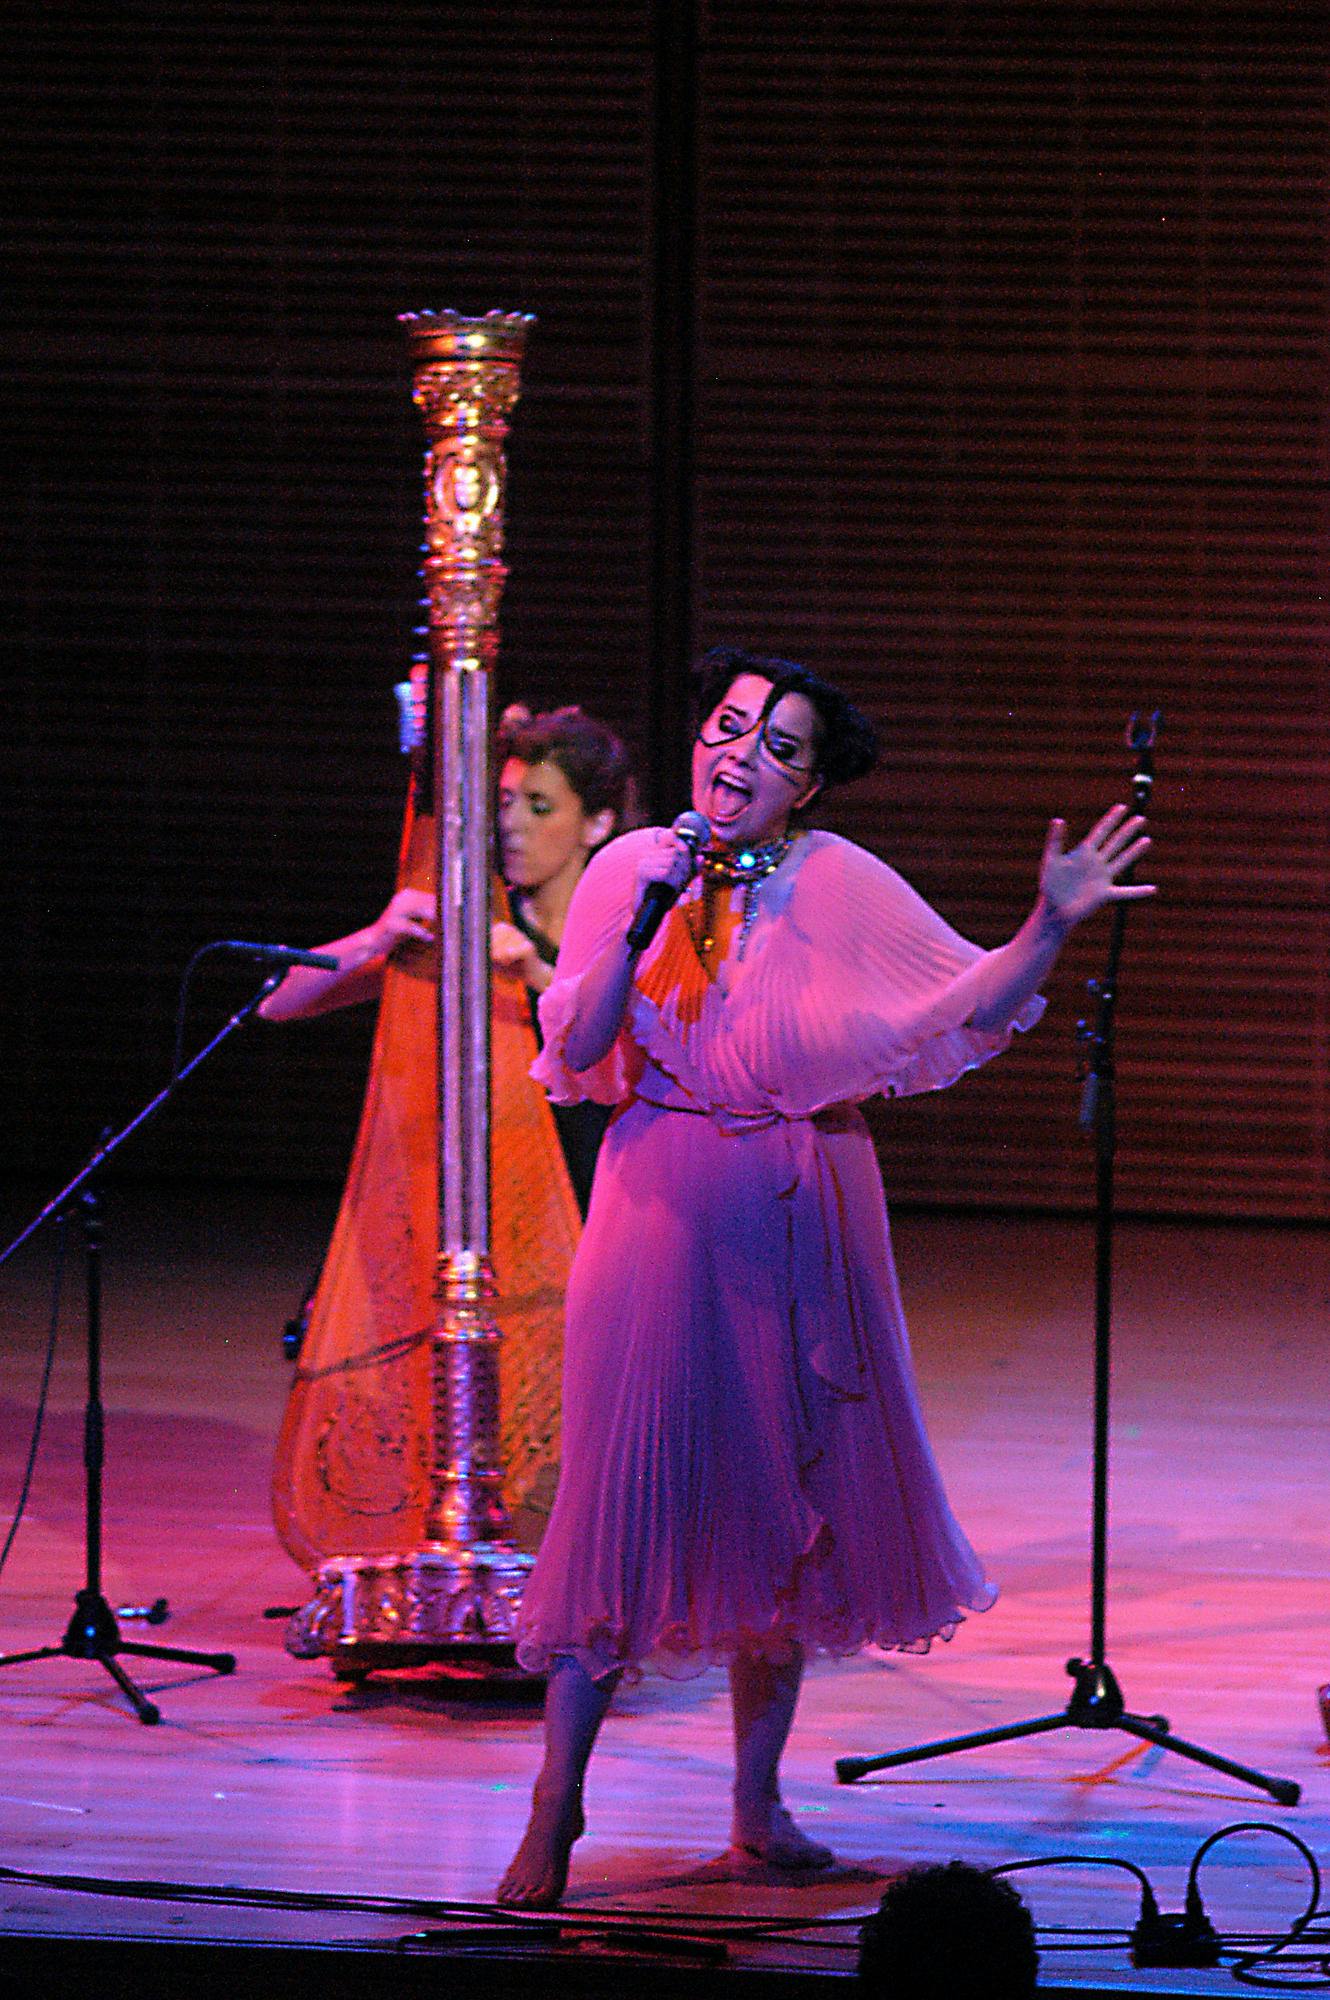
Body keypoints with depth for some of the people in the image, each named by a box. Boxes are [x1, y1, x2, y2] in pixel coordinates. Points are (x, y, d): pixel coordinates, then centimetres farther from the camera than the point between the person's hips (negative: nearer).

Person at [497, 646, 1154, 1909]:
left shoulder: (840, 886, -1)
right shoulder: (628, 871, 0)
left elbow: (967, 1003, -1)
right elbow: (575, 1053, -5)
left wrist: (1050, 924, -15)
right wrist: (644, 923, -15)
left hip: (801, 1227, 1)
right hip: (663, 1221, -1)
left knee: (789, 1504, 8)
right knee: (622, 1495, -7)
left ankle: (758, 1803, 20)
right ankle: (554, 1811, -2)